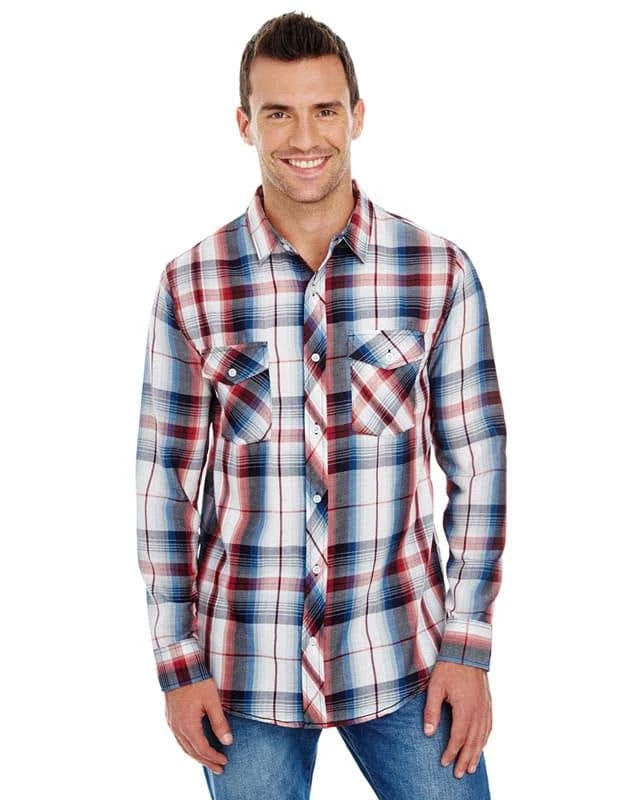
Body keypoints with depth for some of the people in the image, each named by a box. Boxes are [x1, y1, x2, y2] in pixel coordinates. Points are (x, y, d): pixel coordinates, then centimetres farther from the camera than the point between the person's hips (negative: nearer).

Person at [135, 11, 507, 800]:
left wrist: (468, 647, -2)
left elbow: (478, 466, -1)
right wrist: (178, 663, 0)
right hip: (245, 671, 0)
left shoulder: (440, 272, -5)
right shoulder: (190, 285, -4)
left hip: (400, 659, 0)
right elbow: (165, 481, 0)